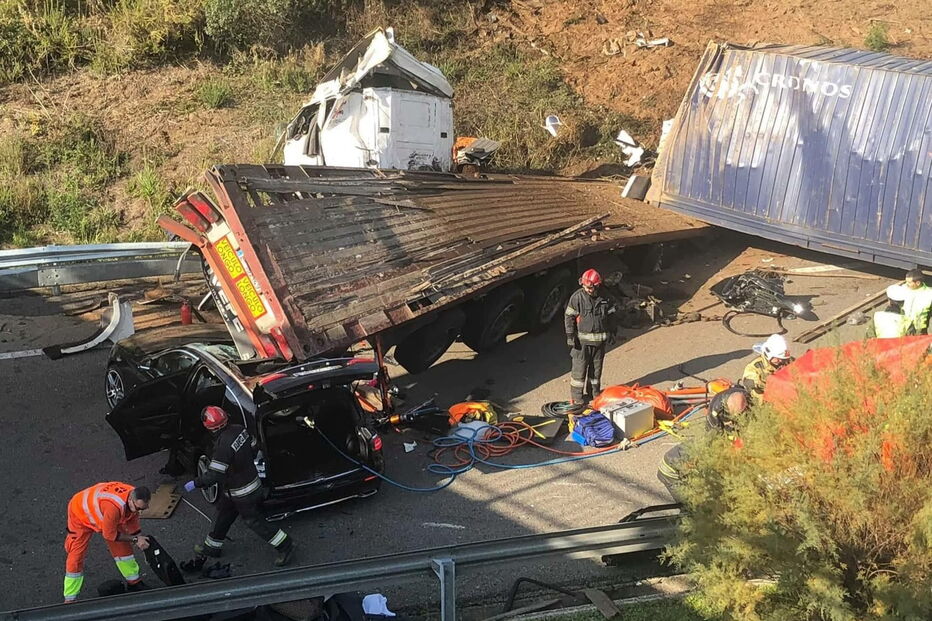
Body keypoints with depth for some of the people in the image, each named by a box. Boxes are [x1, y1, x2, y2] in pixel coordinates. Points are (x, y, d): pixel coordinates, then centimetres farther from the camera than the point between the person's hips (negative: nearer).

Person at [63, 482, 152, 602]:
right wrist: (135, 539, -25)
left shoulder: (135, 498, -24)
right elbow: (109, 535, -31)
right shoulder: (114, 506, -47)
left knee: (123, 547, 6)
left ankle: (134, 583, 22)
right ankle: (70, 599, 6)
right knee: (76, 556, -6)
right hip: (80, 513, -7)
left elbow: (132, 519, -3)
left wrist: (141, 538, -12)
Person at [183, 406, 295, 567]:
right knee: (223, 514, 23)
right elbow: (252, 446, 8)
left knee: (254, 521, 6)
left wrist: (195, 484, -14)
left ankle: (285, 546, 15)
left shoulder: (223, 446, -34)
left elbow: (214, 475, -29)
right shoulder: (240, 429, -9)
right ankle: (212, 546, 40)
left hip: (241, 492, -9)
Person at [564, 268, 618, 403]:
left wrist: (612, 331, 15)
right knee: (579, 367, -2)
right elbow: (569, 317, -8)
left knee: (596, 367, 15)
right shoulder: (577, 297, -10)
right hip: (582, 340, -4)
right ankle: (576, 395, 8)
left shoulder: (604, 298, 2)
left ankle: (595, 392, 29)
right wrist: (570, 335, -12)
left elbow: (611, 315, 16)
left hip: (599, 340, 4)